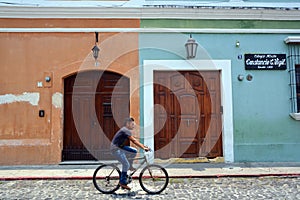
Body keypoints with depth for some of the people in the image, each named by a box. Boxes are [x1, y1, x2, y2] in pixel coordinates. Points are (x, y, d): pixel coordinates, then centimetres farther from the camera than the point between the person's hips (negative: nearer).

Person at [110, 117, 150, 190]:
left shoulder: (127, 131, 13)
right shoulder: (125, 130, -17)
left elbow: (134, 140, 12)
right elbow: (134, 140, -24)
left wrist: (143, 146, 4)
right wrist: (144, 148, -27)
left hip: (120, 148, 10)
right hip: (116, 149, -10)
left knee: (134, 151, 2)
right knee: (126, 164, -12)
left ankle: (129, 166, 11)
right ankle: (122, 182, -3)